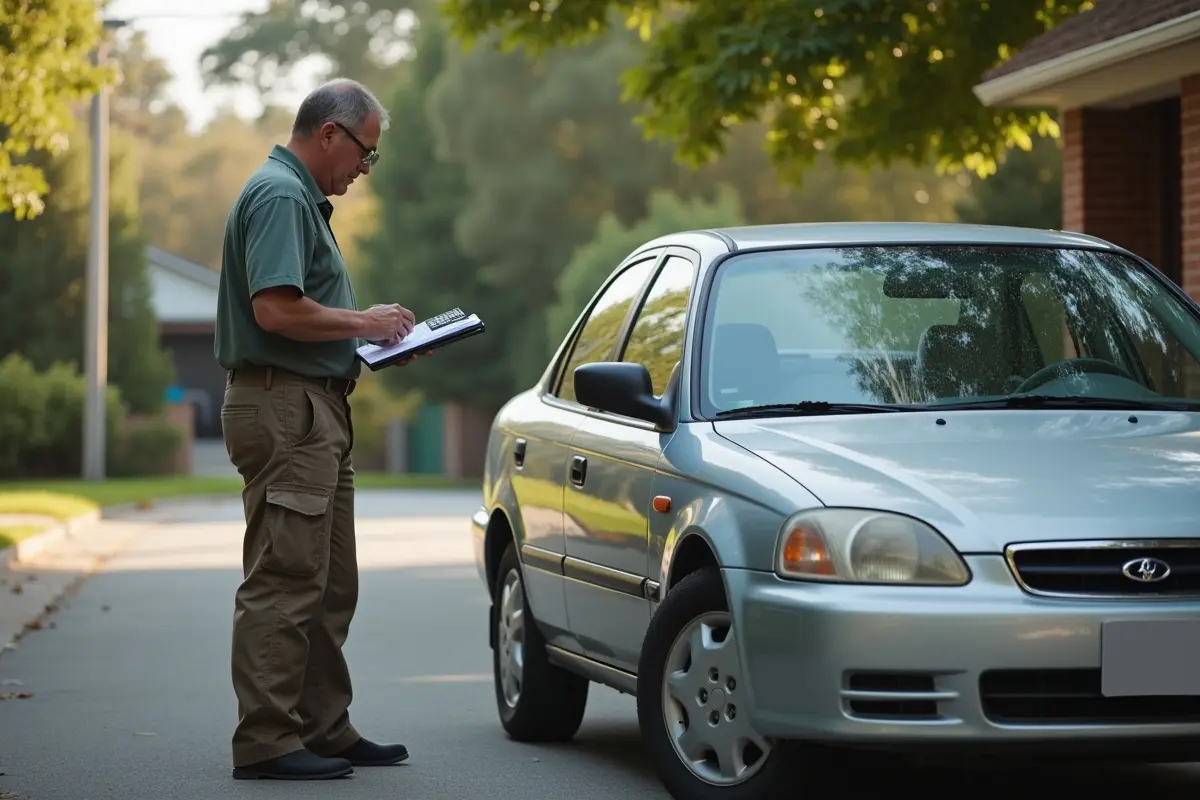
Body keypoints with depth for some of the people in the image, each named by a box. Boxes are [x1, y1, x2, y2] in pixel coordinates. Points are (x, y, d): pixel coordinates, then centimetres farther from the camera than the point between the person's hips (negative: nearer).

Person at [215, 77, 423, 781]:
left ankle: (326, 728, 20)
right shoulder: (280, 196, -13)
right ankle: (267, 741, -9)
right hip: (284, 409, -11)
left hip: (317, 412, 11)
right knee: (284, 581, -10)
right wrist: (364, 323, -12)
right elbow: (277, 309, -24)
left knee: (330, 586, 14)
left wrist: (373, 328, 12)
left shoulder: (303, 197, 21)